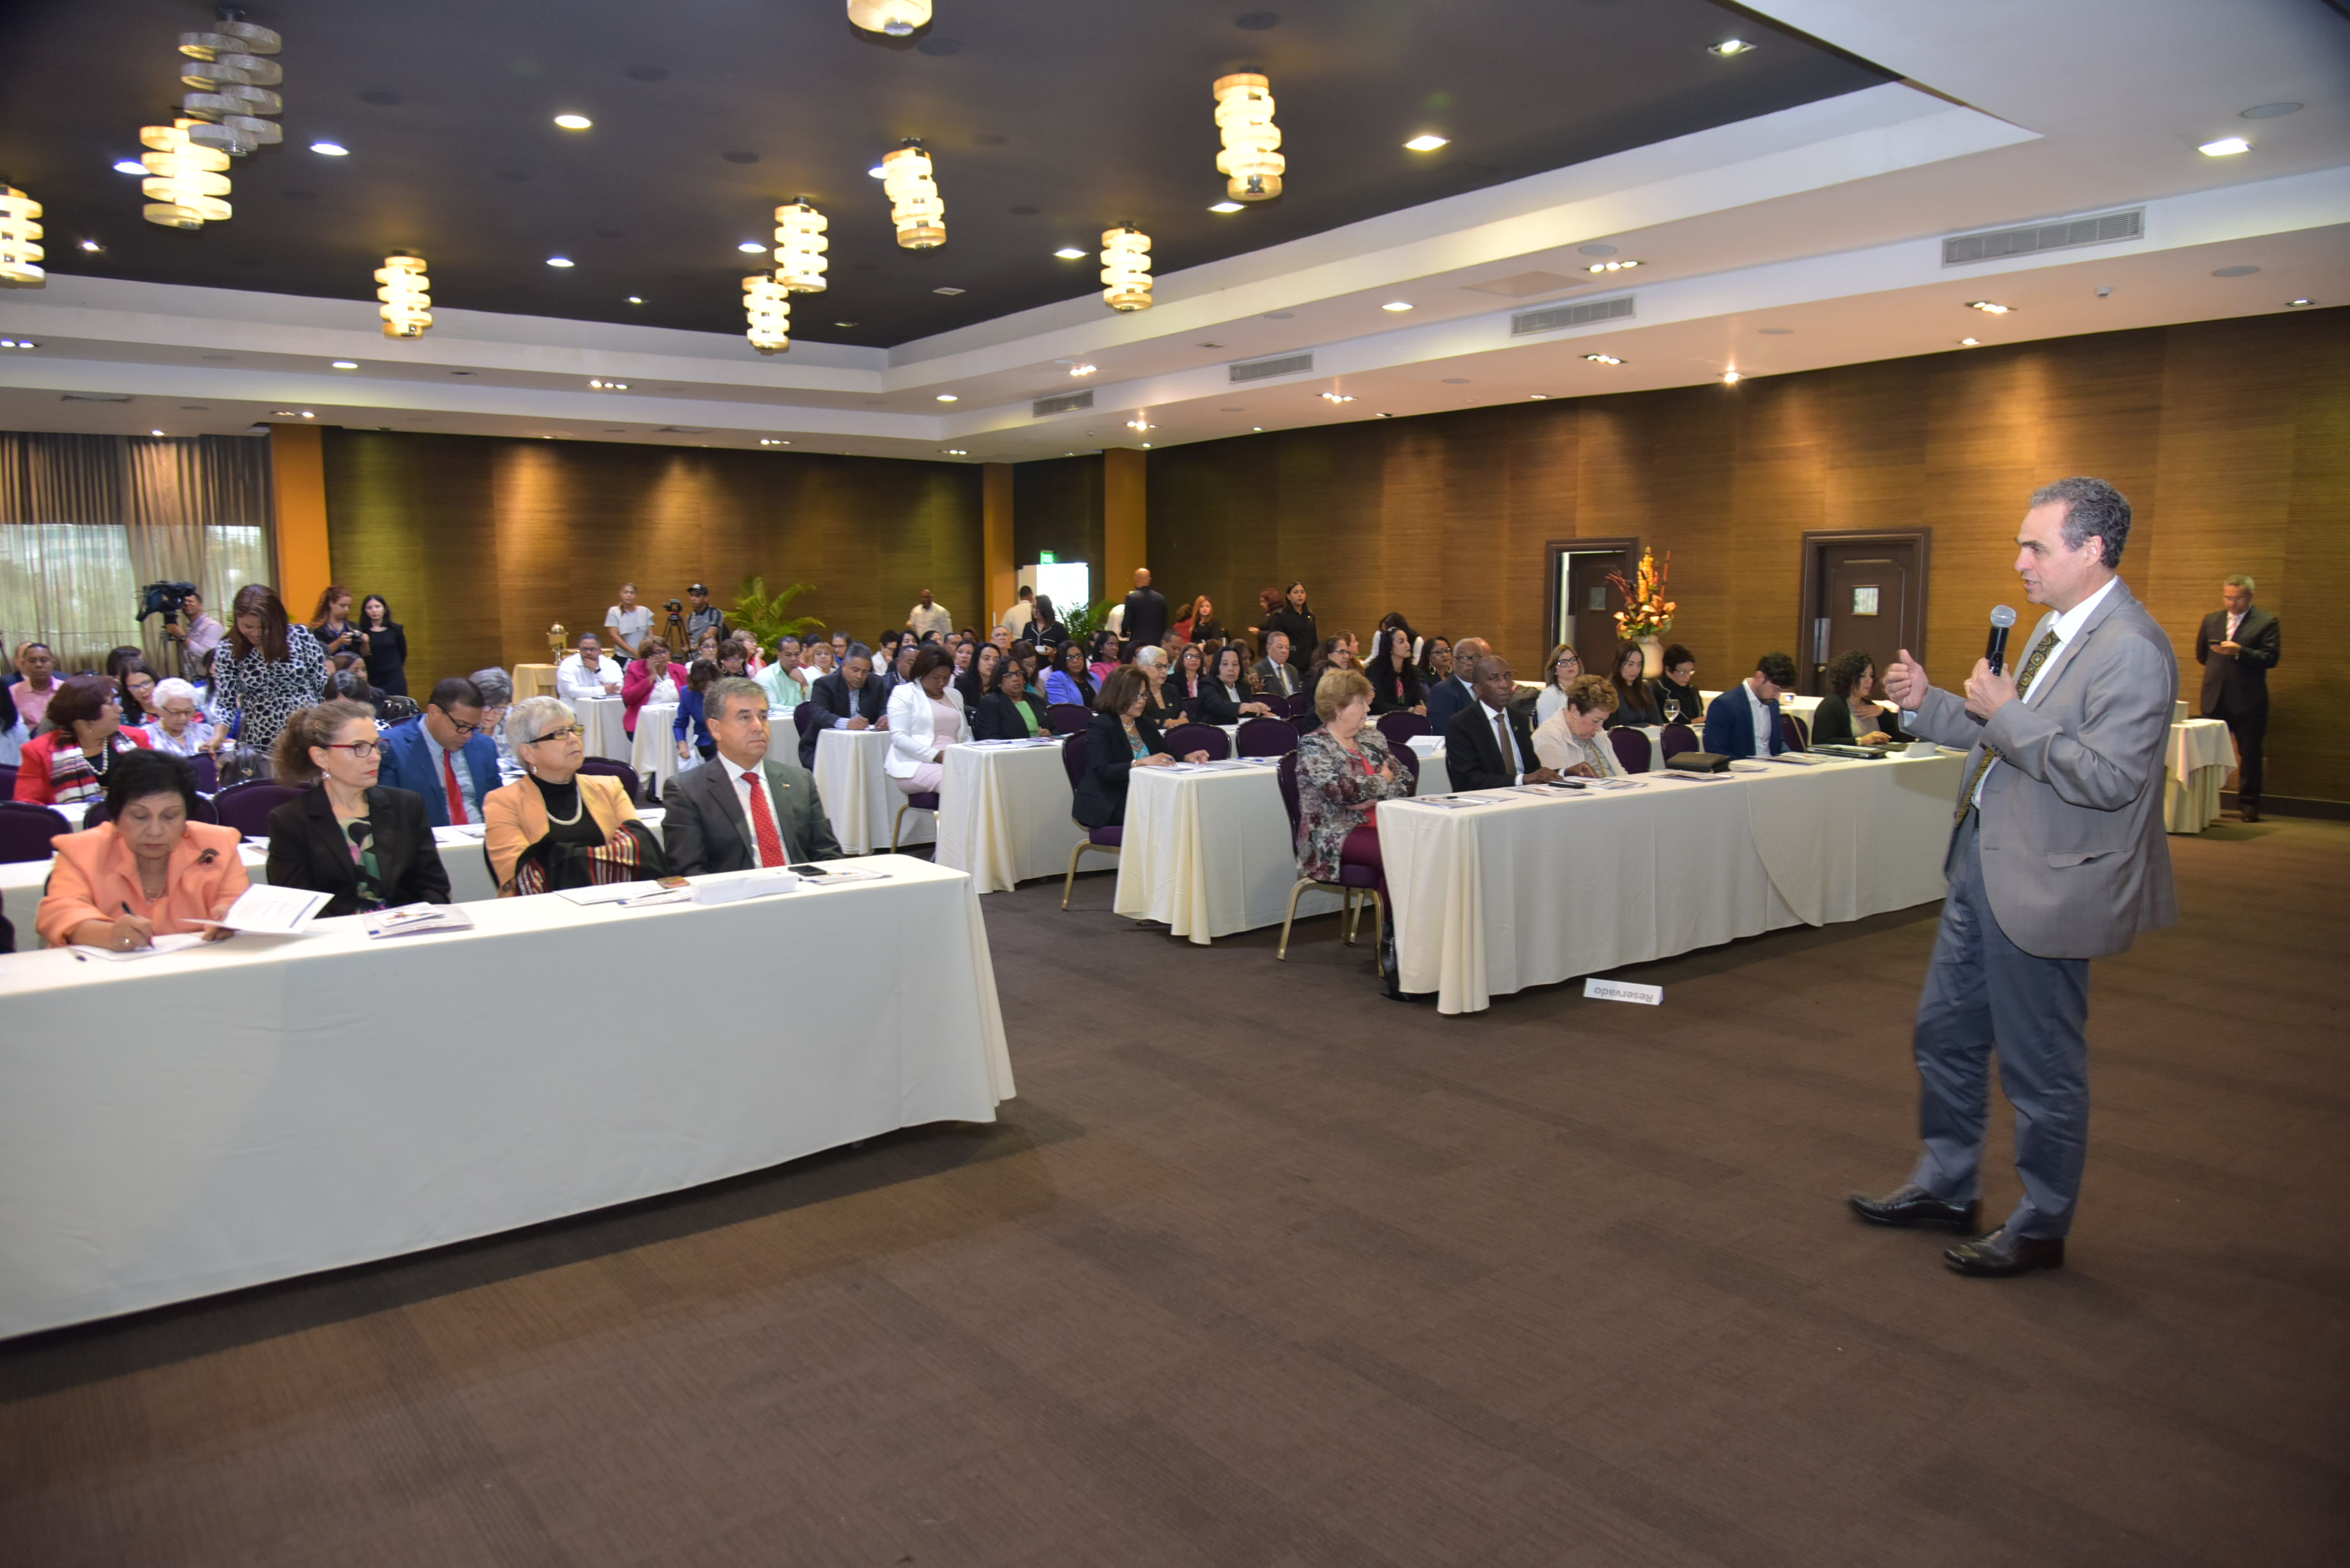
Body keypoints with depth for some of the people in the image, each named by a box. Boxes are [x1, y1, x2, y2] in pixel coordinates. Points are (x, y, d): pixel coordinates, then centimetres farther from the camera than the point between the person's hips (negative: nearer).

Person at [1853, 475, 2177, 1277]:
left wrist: (2006, 714, -22)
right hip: (1984, 862, 10)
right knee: (1945, 1031, 19)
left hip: (2044, 883, -10)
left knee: (2041, 1067, 6)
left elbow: (2110, 777, -27)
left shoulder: (2131, 649, -19)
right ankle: (1945, 1187, 35)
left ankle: (2041, 1228, 24)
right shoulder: (2057, 627, 11)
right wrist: (1927, 704, 6)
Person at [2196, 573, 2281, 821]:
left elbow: (2271, 658, -11)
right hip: (2215, 699, 3)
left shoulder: (2267, 622, -2)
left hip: (2248, 701, -3)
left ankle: (2248, 805, 10)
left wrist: (2239, 652, -22)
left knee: (2250, 755, 2)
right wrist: (2220, 670, 13)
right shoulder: (2211, 620, 11)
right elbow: (2201, 655, 21)